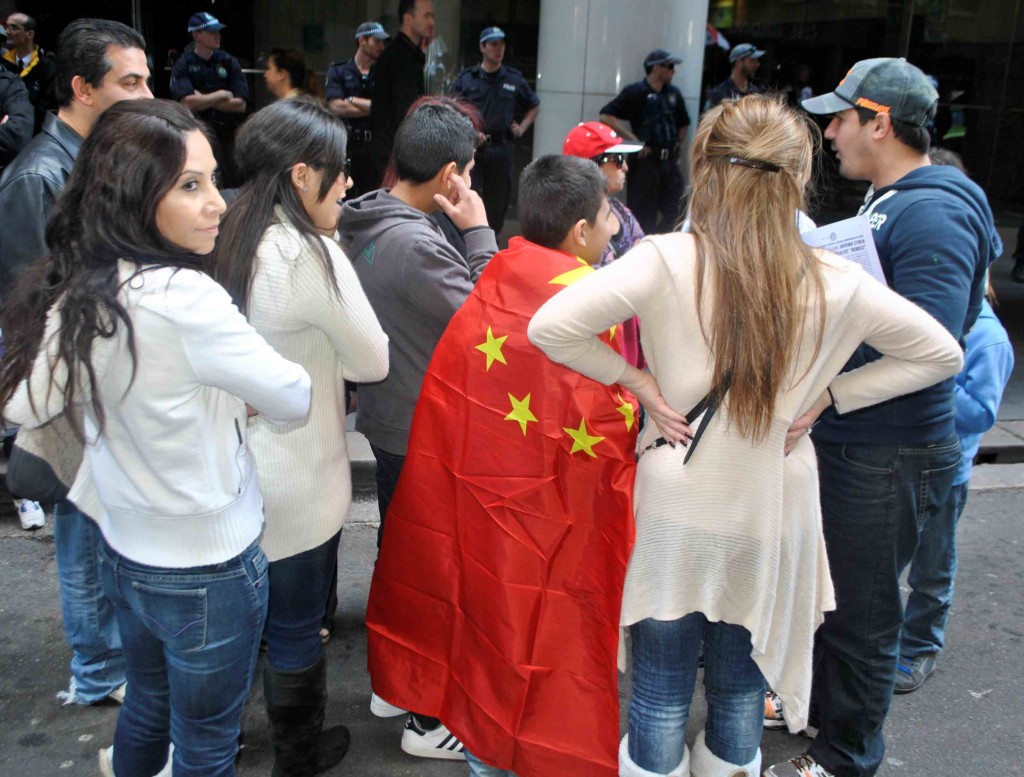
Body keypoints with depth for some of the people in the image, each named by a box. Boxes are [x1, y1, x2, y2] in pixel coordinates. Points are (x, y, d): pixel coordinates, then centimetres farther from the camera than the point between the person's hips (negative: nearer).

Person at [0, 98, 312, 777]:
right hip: (206, 570, -7)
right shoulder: (184, 299, -29)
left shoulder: (77, 291, -7)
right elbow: (293, 400, -18)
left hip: (124, 552, 7)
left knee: (148, 703, 31)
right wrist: (234, 392, 2)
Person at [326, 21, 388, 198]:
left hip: (375, 145, 2)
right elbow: (336, 107, -8)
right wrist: (373, 107, -6)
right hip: (346, 144, -1)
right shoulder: (338, 72, 7)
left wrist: (353, 100, -6)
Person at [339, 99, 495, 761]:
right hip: (426, 433, -9)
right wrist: (478, 233, -17)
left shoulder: (366, 224, 2)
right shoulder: (414, 243, -28)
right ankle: (430, 719, 21)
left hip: (389, 420, 10)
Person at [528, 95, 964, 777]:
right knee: (740, 697, 20)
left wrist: (634, 379, -9)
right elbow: (941, 353, 5)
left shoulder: (665, 261, -16)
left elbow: (550, 326, -21)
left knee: (660, 700, 14)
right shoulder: (836, 284, -8)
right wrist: (827, 395, 2)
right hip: (772, 522, 2)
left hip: (674, 520, -2)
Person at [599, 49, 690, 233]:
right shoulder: (636, 92, -6)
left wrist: (677, 146, 13)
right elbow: (606, 116, -13)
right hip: (645, 161, -6)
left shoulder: (673, 94, 13)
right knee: (643, 215, -1)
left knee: (672, 215, 7)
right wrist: (634, 139, -16)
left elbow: (684, 124, 28)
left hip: (670, 162, 6)